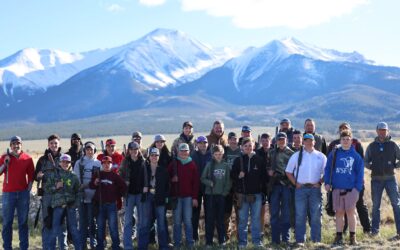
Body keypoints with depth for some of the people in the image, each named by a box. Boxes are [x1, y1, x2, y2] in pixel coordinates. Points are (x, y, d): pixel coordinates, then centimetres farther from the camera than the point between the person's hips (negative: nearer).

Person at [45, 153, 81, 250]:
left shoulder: (73, 176, 9)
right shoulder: (53, 175, 6)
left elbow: (78, 191, 11)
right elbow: (46, 188, 6)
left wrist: (76, 203, 0)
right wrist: (56, 187, -10)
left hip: (71, 206, 1)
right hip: (58, 205, -1)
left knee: (74, 229, 3)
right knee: (55, 230, 1)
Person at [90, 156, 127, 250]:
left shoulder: (115, 176, 0)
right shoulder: (98, 174, 4)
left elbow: (124, 187, 5)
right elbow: (90, 186, 3)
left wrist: (117, 196, 5)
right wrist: (95, 183, -17)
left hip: (111, 204, -2)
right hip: (100, 204, 2)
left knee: (113, 226, -4)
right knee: (100, 226, 10)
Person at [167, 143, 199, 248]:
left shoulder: (192, 164, 4)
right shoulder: (173, 163, 4)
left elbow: (196, 182, 2)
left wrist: (195, 197, -3)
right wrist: (171, 179, -12)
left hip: (188, 196, 0)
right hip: (176, 196, 0)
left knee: (188, 220, 1)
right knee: (177, 221, 3)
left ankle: (190, 242, 9)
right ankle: (177, 242, 11)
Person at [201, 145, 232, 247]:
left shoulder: (226, 166, 3)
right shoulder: (209, 165, 0)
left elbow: (228, 180, 4)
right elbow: (203, 178, 2)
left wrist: (225, 191, -5)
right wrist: (210, 183, -15)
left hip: (222, 195, 1)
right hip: (210, 194, -1)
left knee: (220, 218, 8)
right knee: (210, 218, 1)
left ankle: (222, 240, 17)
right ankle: (209, 241, 6)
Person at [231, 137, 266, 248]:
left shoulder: (258, 160, 2)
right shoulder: (238, 160, 2)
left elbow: (263, 176, 4)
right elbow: (232, 175, 4)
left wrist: (263, 191, 1)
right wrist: (238, 176, -17)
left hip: (256, 194, 0)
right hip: (242, 194, 0)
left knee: (256, 218, 7)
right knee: (242, 219, 6)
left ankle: (257, 240, 16)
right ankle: (242, 241, 14)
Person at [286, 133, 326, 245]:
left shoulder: (321, 156, 7)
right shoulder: (296, 156, 6)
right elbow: (288, 172, 9)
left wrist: (319, 182, -3)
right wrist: (295, 183, 0)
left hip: (315, 188, 0)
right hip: (301, 188, 0)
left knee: (316, 215, 2)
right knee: (300, 215, 0)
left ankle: (316, 240, 10)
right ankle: (300, 240, 6)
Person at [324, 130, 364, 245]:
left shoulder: (356, 156, 3)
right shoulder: (334, 154, 6)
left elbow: (360, 173, 3)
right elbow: (328, 169, 9)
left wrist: (358, 187, -5)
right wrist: (327, 182, -1)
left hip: (351, 189, -1)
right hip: (337, 189, 2)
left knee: (350, 212, -3)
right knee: (339, 212, 6)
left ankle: (352, 236, 7)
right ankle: (339, 236, 13)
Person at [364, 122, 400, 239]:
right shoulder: (372, 146, 8)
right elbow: (365, 161, 14)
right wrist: (372, 167, -1)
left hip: (390, 179, -1)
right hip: (376, 179, 1)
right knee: (376, 205, 7)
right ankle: (375, 230, 15)